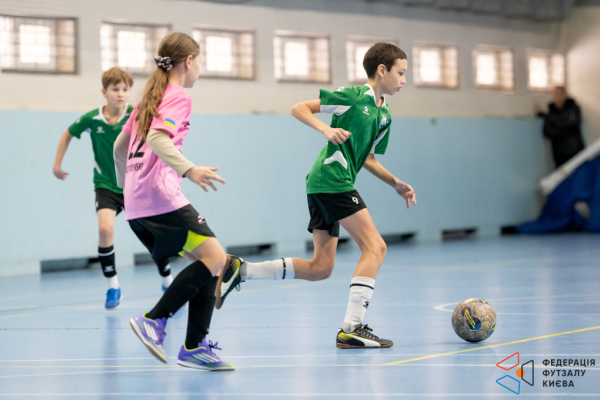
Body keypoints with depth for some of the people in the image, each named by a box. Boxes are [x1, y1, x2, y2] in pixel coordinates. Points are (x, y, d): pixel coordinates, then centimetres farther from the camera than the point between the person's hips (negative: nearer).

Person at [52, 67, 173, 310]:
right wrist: (57, 164, 9)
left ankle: (167, 282, 23)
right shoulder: (91, 119, -9)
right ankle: (113, 288, -7)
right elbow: (68, 135, 9)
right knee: (105, 229, -23)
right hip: (106, 185, 0)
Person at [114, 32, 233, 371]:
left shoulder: (152, 96, 22)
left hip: (137, 201, 10)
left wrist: (126, 184, 41)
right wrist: (189, 169, -32)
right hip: (160, 197, -10)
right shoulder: (179, 96, -4)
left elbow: (120, 146, 27)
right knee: (214, 257, -13)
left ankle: (195, 347, 2)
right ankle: (154, 320, -18)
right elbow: (157, 138, -21)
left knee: (209, 262, 8)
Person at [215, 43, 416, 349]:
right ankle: (352, 329, -15)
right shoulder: (353, 96, -6)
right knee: (375, 246, -12)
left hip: (321, 186, 9)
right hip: (332, 178, -9)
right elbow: (299, 109, -6)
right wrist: (325, 128, -21)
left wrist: (395, 183, 17)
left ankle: (240, 271, 10)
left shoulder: (384, 115, 18)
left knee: (320, 268, 8)